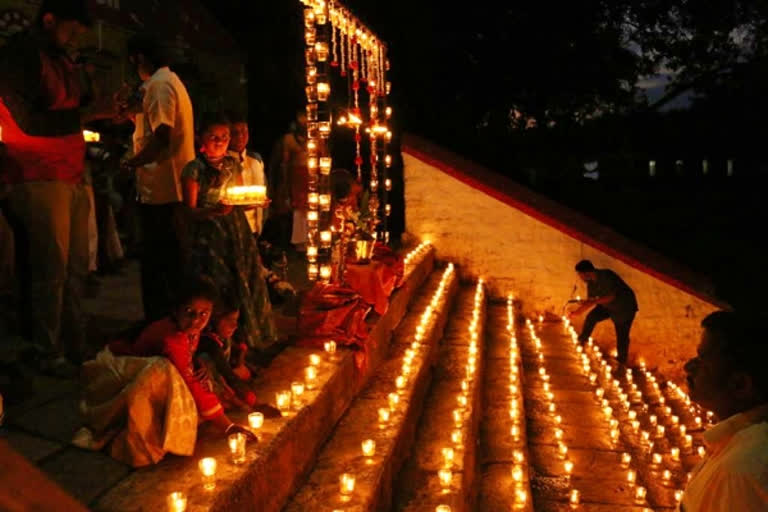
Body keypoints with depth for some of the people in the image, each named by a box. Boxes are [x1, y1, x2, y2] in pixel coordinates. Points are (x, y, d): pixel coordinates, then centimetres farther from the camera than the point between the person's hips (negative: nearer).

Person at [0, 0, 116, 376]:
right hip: (39, 179, -8)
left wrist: (107, 109, 3)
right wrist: (88, 112, -16)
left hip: (72, 178, 8)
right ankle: (48, 354, 4)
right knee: (52, 269, -6)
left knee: (76, 267, 7)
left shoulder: (63, 60, 18)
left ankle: (75, 345, 15)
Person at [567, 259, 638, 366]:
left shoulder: (606, 276, -30)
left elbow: (611, 297, -33)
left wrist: (593, 302, -35)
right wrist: (576, 312, 8)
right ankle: (581, 341, 4)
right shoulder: (591, 283, -6)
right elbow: (589, 300, 6)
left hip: (624, 307, -7)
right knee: (591, 317, -13)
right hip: (607, 306, 7)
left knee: (622, 336, -2)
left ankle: (621, 362, 15)